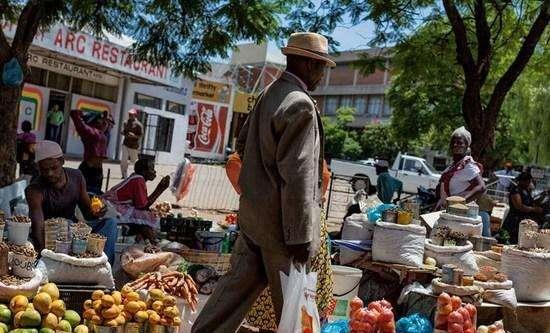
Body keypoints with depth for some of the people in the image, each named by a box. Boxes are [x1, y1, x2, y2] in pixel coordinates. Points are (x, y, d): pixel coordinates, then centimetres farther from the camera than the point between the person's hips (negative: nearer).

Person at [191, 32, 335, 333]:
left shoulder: (268, 94, 8)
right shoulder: (300, 106, -19)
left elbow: (242, 144, 18)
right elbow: (297, 177, -23)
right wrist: (300, 236, -19)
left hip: (253, 210, 9)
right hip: (280, 220, -9)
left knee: (239, 282, 16)